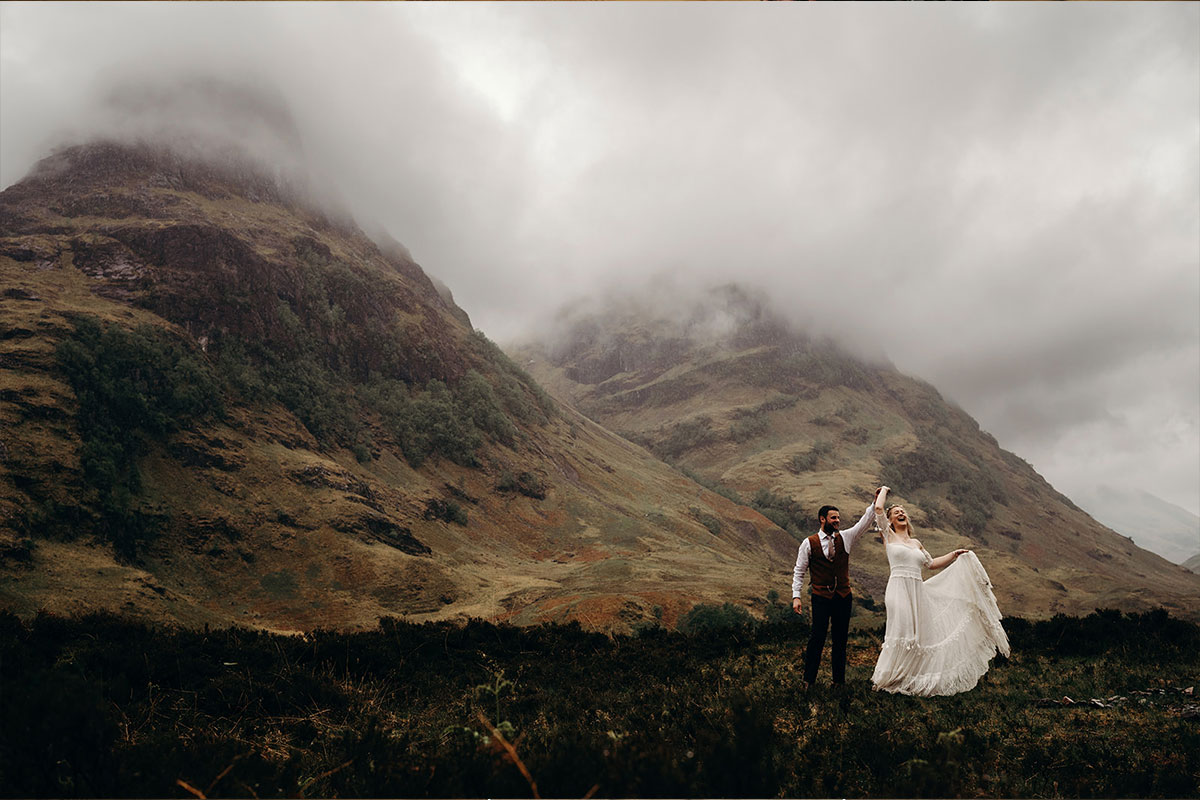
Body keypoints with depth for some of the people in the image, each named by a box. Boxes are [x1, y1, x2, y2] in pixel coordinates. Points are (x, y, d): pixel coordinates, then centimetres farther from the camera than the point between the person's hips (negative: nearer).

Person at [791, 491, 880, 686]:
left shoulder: (845, 538, 8)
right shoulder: (809, 543, -2)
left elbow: (864, 522, 3)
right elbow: (799, 571, 1)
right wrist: (796, 596, -7)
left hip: (844, 596, 4)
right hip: (821, 597, -4)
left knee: (841, 638, 9)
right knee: (818, 636, -8)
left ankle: (839, 679, 19)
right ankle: (809, 680, -1)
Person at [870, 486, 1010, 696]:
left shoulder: (916, 543, 21)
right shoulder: (889, 537, 4)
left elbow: (931, 563, 31)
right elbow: (878, 508, -6)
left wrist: (954, 555, 26)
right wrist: (884, 490, 9)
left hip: (918, 592, 6)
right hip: (899, 590, -6)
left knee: (919, 636, 4)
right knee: (901, 633, -11)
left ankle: (912, 681, 13)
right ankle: (885, 678, -3)